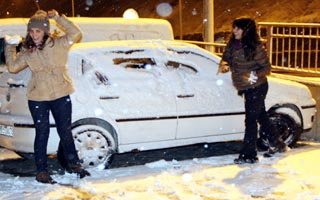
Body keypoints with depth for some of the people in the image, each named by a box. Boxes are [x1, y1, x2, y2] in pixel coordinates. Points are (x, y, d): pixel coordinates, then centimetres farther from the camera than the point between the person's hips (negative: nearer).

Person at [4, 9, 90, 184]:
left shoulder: (58, 44, -3)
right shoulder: (27, 51, 6)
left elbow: (76, 34, -16)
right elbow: (12, 67, 2)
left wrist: (58, 18, -19)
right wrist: (9, 46, 0)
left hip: (61, 96, -1)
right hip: (37, 99, 1)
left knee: (65, 131, 11)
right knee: (42, 134, 5)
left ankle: (73, 164, 27)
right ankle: (41, 171, 14)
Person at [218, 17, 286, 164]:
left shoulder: (256, 47, -18)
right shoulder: (232, 44, 1)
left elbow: (267, 67, -12)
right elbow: (226, 58, 8)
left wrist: (256, 75, -30)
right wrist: (224, 65, -15)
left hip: (257, 87, -8)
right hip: (247, 88, 8)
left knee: (251, 120, -5)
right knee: (261, 117, 20)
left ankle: (249, 155, 3)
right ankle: (276, 144, 38)